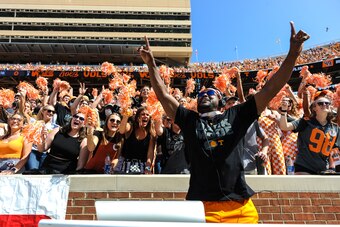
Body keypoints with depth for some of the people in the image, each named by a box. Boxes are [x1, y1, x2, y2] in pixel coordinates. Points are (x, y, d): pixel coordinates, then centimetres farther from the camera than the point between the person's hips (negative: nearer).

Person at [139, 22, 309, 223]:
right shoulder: (190, 121, 13)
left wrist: (293, 54, -2)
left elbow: (270, 90, 5)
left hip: (240, 207, 1)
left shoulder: (236, 116, 11)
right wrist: (151, 64, 4)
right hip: (201, 206, 0)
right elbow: (163, 95, 10)